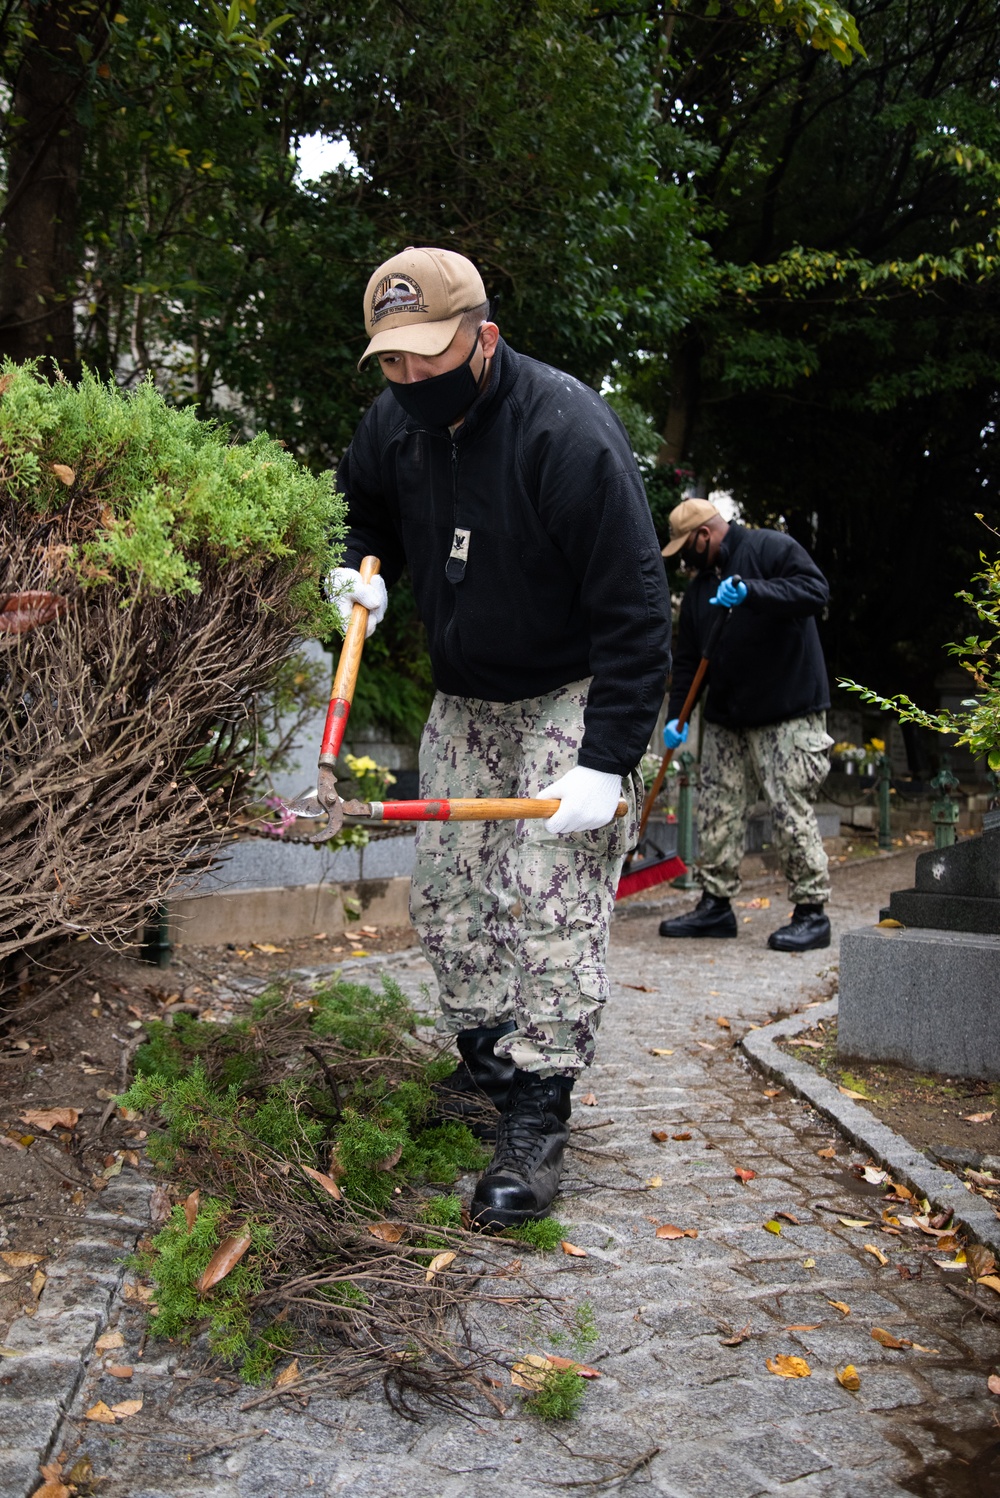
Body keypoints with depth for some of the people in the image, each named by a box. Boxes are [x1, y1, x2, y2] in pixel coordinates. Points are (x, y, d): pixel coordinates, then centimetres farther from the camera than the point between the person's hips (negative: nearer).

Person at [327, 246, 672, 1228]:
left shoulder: (568, 432, -26)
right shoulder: (394, 422, -5)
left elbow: (634, 612, -26)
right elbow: (366, 503, 20)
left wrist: (607, 762, -30)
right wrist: (365, 567, -4)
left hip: (575, 699, -7)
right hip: (463, 702, 7)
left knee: (550, 905, -14)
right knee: (445, 896, 9)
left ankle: (534, 1128, -5)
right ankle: (487, 1066, 27)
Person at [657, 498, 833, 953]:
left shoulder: (769, 548, -4)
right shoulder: (700, 586, 17)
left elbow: (815, 590, -20)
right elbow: (687, 659, 15)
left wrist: (752, 591, -29)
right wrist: (676, 716, 5)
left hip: (787, 714, -8)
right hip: (725, 718, 8)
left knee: (790, 811, -8)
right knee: (717, 810, 8)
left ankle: (812, 913, 1)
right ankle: (715, 905, 18)